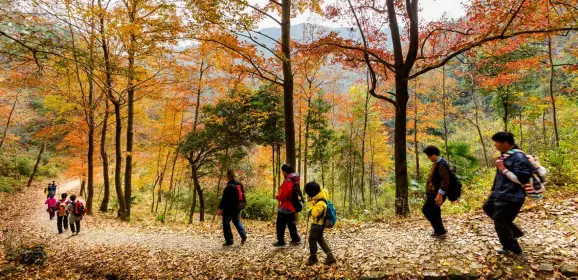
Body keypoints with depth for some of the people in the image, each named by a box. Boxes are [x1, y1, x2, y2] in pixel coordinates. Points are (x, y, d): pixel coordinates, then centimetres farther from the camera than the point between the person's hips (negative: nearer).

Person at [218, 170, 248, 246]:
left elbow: (224, 199, -18)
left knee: (226, 224, 5)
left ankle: (229, 241, 7)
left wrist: (220, 209, -13)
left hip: (229, 209, -7)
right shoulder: (240, 184, 4)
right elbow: (243, 195, 13)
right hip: (237, 208, 7)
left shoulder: (228, 187, -19)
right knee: (237, 221, 22)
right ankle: (243, 235, 6)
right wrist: (240, 205, 22)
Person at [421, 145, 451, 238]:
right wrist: (428, 193, 20)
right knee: (434, 213, 14)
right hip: (433, 193, 10)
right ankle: (439, 232, 23)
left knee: (426, 210, -8)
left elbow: (446, 181, -24)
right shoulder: (436, 164, 13)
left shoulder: (442, 164, -18)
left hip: (437, 194, -10)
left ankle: (441, 231, -1)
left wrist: (440, 194, -26)